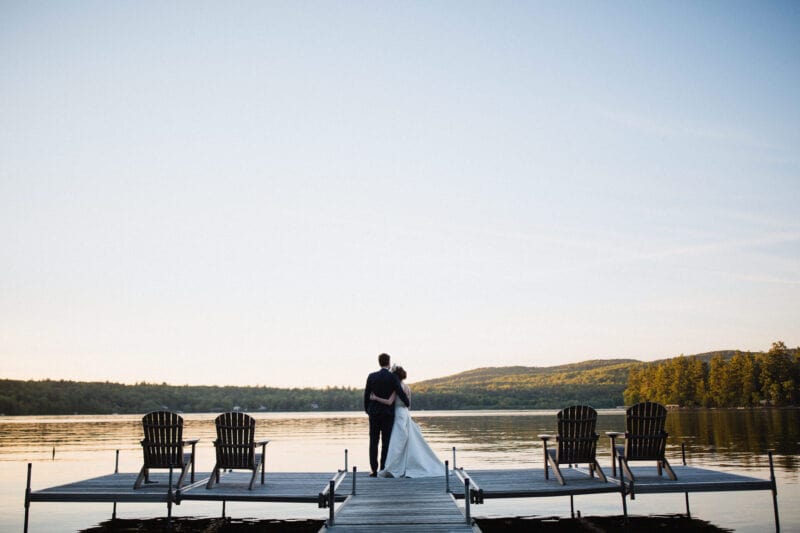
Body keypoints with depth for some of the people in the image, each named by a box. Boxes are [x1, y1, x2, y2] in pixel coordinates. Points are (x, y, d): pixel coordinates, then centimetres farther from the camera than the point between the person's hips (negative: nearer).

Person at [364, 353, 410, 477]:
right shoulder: (393, 377, -7)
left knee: (373, 442, 6)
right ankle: (383, 469, 1)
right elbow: (400, 392, -11)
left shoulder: (371, 376, 0)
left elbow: (366, 395, 2)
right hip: (388, 413, -2)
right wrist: (407, 403, 8)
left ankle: (374, 470, 2)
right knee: (386, 442, 3)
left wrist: (367, 410, 14)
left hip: (374, 413, 2)